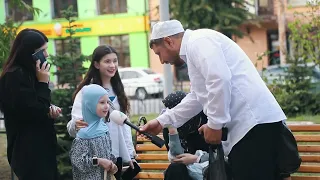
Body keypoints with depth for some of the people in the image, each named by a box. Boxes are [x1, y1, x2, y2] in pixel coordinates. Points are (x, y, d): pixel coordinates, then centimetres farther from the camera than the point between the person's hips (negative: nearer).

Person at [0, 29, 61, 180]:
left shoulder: (27, 72, 13)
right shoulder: (15, 76, -18)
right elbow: (34, 113, -21)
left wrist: (50, 111, 2)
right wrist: (43, 82, -17)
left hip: (40, 146, 10)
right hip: (29, 151, -10)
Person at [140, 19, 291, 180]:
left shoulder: (198, 41, -6)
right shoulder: (195, 46, 27)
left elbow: (220, 80, -21)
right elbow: (197, 97, 37)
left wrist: (214, 123, -13)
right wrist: (162, 121, 38)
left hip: (254, 122, -10)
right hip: (247, 124, 10)